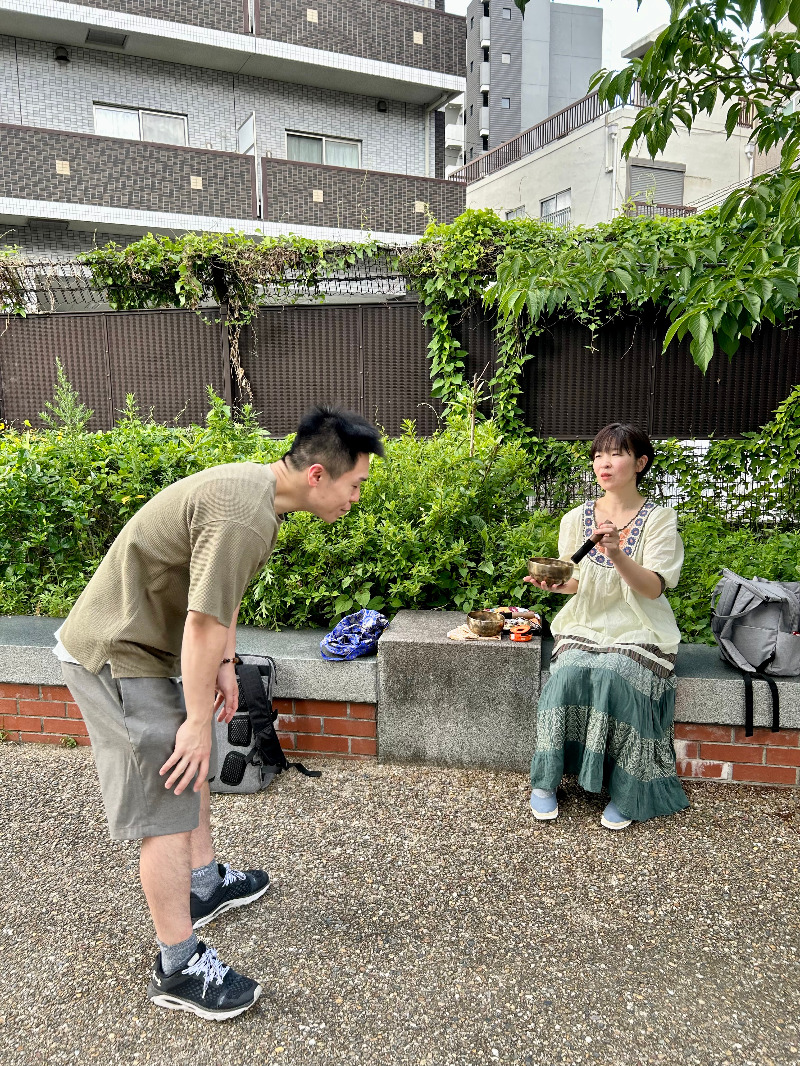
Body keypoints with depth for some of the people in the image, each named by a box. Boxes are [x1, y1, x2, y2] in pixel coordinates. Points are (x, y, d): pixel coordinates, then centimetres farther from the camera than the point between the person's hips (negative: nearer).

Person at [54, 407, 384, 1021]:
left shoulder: (258, 486, 3)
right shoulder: (245, 515, -30)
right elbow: (203, 622, -27)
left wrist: (225, 663, 11)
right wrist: (198, 721, -18)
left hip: (139, 642, 10)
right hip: (117, 656, -10)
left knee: (192, 766, 22)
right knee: (168, 808, -4)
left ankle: (205, 884, 42)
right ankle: (179, 969, 12)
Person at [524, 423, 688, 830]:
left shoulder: (659, 520, -3)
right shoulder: (577, 518, 5)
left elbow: (653, 588, -13)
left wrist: (616, 554, -29)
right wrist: (555, 583, -12)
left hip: (638, 631, -2)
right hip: (586, 625, 3)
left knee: (612, 675, -32)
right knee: (567, 673, -27)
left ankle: (625, 792, -14)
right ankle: (545, 781, -11)